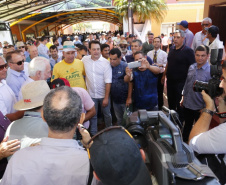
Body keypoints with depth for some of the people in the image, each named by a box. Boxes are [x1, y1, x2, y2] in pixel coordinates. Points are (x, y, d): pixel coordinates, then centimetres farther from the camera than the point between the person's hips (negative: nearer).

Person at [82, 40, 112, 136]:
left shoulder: (106, 63, -12)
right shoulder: (84, 59, -4)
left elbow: (108, 82, -12)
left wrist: (106, 97, -13)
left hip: (103, 95, -2)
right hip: (91, 94, 2)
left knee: (107, 114, 14)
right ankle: (93, 134, 34)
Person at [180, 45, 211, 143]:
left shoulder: (211, 71, -18)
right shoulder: (191, 67, -1)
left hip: (200, 108, -5)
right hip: (187, 105, 5)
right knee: (187, 125, 24)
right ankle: (184, 142, 45)